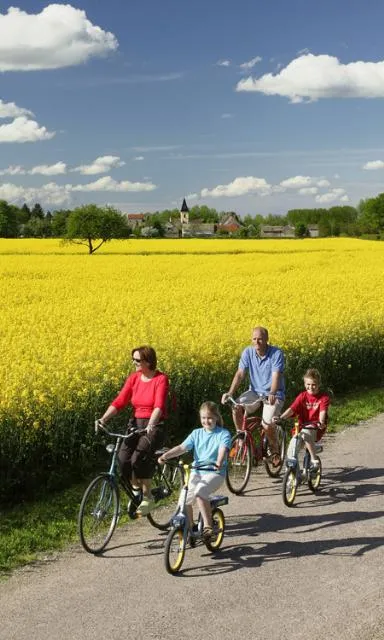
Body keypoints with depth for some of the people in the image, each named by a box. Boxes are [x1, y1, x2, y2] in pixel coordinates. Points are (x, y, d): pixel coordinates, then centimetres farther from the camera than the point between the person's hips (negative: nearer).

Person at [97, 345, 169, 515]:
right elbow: (119, 401, -4)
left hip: (155, 426, -5)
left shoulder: (161, 379, -10)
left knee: (139, 458, -28)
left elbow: (159, 406, -24)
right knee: (123, 458, -20)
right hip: (136, 424, 5)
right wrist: (103, 419, -19)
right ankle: (137, 491, 5)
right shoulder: (133, 378, 5)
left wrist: (150, 425, -41)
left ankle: (147, 497, -7)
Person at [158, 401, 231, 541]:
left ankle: (208, 526, -20)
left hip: (215, 473, -5)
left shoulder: (223, 434, 0)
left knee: (200, 492, -32)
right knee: (185, 499, -11)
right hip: (197, 471, 5)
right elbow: (182, 447, 1)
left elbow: (223, 449, -19)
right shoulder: (196, 433, 12)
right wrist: (165, 455, -16)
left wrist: (219, 463, -40)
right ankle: (189, 529, 12)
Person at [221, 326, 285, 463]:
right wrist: (230, 393, -23)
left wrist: (272, 394, -45)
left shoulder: (277, 354, -16)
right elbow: (240, 374, -9)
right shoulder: (247, 352, -5)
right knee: (236, 407, -25)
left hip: (274, 394, -4)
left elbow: (276, 376, -26)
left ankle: (275, 451, 8)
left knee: (267, 425, -24)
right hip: (255, 391, 4)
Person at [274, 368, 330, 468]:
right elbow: (291, 409, -8)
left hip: (316, 429, -3)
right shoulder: (302, 396, 4)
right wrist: (280, 418, -24)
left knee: (306, 433, -35)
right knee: (292, 447, -17)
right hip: (302, 427, 3)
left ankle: (314, 459, -20)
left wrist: (321, 422, -39)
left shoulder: (323, 398, -1)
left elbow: (322, 411, -17)